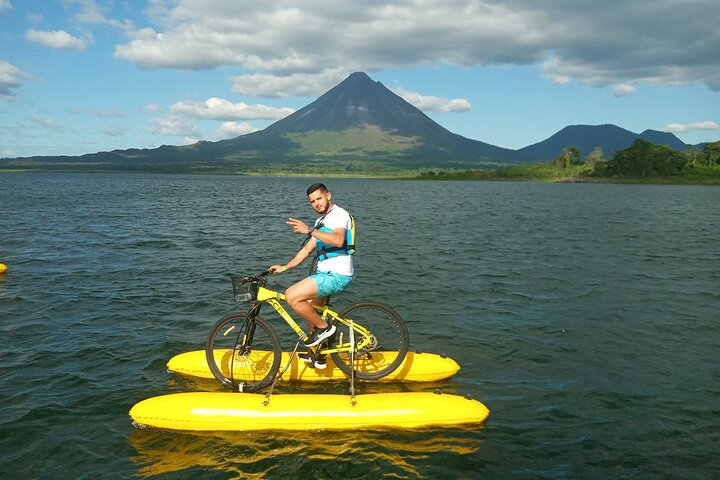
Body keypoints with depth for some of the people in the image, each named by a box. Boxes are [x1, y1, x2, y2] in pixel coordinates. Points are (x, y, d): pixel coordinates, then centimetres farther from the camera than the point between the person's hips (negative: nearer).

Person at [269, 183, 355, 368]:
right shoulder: (320, 221, 21)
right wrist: (284, 267, 15)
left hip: (337, 275, -10)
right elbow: (307, 249, 22)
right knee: (310, 310, 20)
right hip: (324, 273, 10)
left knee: (292, 296, -20)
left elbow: (338, 240, -30)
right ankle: (317, 356, 34)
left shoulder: (339, 214, -10)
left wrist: (309, 230, -30)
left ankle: (323, 327, -3)